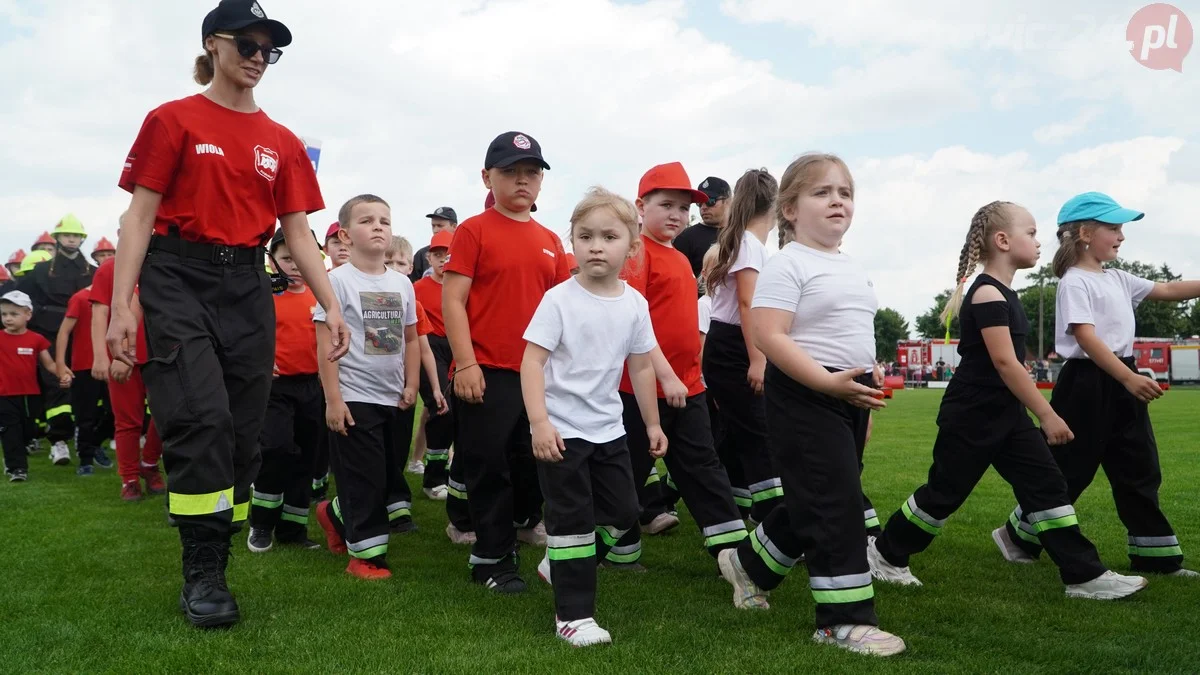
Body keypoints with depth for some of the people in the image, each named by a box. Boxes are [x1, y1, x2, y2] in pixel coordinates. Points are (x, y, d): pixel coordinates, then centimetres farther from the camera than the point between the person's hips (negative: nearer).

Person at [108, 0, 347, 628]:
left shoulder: (282, 142, 13)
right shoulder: (173, 121, 3)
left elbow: (298, 233, 10)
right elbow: (140, 217, -2)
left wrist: (332, 306, -1)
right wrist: (120, 307, -11)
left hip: (247, 287, 4)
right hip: (179, 279, -4)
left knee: (242, 433, 1)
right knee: (203, 417, -18)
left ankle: (211, 569, 13)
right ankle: (201, 574, -5)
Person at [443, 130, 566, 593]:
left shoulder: (550, 241, 10)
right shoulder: (474, 231, -5)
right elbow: (453, 300, -9)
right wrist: (465, 364, -16)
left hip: (540, 372, 5)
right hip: (487, 372, -5)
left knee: (536, 459, 18)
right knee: (489, 467, 3)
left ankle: (525, 520, 45)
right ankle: (492, 557, 18)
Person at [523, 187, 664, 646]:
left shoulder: (635, 304, 2)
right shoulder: (559, 299, -13)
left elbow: (641, 367, 11)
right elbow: (531, 361, -16)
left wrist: (652, 423, 16)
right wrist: (539, 422, -25)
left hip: (608, 428, 6)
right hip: (561, 430, -6)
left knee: (623, 510, 13)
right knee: (572, 518, 0)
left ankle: (560, 566, 35)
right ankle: (573, 615, 14)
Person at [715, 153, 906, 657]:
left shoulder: (852, 269, 16)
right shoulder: (787, 264, -12)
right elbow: (768, 336, -21)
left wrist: (867, 389, 19)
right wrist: (828, 382, -27)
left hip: (849, 396, 9)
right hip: (804, 396, -9)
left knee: (812, 502, 16)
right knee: (835, 504, -6)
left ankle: (749, 564, 37)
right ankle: (845, 618, 6)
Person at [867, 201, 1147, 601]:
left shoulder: (1003, 294, 12)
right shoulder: (988, 293, -18)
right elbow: (1004, 362, -23)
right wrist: (1047, 414, -20)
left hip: (1004, 412, 9)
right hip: (970, 414, -9)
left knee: (1047, 485, 4)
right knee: (944, 492, 1)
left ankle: (1084, 575, 8)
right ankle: (884, 552, 18)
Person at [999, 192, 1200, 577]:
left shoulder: (1117, 279, 15)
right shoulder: (1075, 282, -12)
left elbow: (1168, 291, 19)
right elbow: (1086, 338, -22)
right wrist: (1130, 379, -30)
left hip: (1119, 382, 9)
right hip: (1087, 383, -9)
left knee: (1139, 471, 10)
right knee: (1068, 470, -1)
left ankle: (1156, 556, 19)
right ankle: (1018, 535, 15)